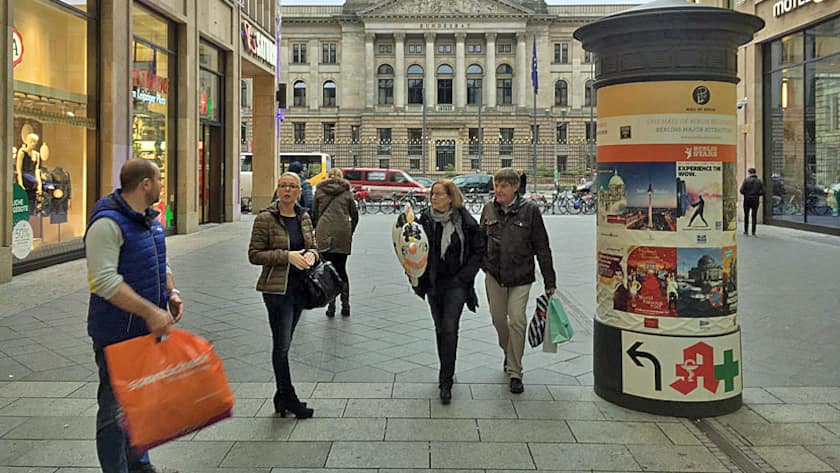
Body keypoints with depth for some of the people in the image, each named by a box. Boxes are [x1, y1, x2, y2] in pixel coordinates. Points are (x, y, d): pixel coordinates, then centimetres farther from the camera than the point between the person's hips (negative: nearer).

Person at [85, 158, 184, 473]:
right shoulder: (108, 223, -19)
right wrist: (150, 311, -27)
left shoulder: (150, 218, 10)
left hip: (148, 328, 9)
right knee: (116, 406, 1)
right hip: (118, 332, -9)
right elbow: (105, 281, -26)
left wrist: (171, 291, 4)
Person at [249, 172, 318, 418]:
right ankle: (288, 398, 9)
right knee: (282, 345, -2)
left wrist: (311, 254, -6)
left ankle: (281, 397, 24)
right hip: (277, 289, -5)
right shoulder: (265, 219, -8)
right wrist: (287, 256, -19)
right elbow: (254, 254, -10)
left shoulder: (304, 217, 8)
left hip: (300, 287, 6)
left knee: (284, 344, 14)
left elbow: (313, 246, 18)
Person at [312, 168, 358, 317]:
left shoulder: (319, 190, 10)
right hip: (343, 235, 1)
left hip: (324, 234, -1)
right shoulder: (347, 192, 10)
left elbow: (314, 214, 11)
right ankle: (345, 306, 10)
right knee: (341, 270, 11)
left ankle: (331, 306, -5)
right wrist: (350, 232, 20)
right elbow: (355, 216, 10)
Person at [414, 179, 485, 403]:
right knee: (440, 329, 13)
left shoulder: (465, 221, -8)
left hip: (456, 283, -3)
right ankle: (446, 372, 30)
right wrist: (420, 279, -7)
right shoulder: (424, 220, -1)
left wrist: (464, 275, -7)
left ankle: (446, 381, -5)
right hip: (433, 282, 3)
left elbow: (479, 250, -1)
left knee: (449, 328, -12)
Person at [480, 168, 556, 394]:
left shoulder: (529, 210, -8)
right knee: (498, 319, 13)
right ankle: (508, 352, 42)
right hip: (494, 275, 4)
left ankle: (515, 373, 6)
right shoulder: (489, 209, 1)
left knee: (517, 321, -7)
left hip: (521, 276, -3)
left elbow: (542, 247, -4)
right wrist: (482, 263, 11)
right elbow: (481, 239, 16)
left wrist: (549, 282, -3)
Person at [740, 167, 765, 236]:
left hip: (747, 199, -2)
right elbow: (762, 192, -3)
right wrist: (757, 194, 13)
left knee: (746, 215, 10)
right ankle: (753, 232, 4)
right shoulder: (759, 181, 2)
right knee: (754, 216, 7)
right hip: (755, 200, 2)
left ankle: (746, 231, 13)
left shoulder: (746, 180, -7)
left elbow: (742, 190, -13)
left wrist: (746, 193, 7)